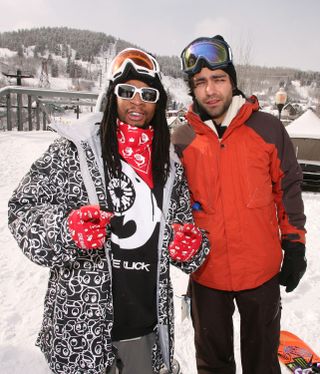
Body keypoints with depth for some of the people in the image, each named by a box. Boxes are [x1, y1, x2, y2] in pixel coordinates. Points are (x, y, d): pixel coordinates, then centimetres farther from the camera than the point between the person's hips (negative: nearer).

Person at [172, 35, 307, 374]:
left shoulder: (268, 129, -6)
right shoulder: (181, 140, -4)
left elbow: (288, 189, 1)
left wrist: (295, 245, 2)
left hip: (262, 269, 0)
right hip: (206, 271, 1)